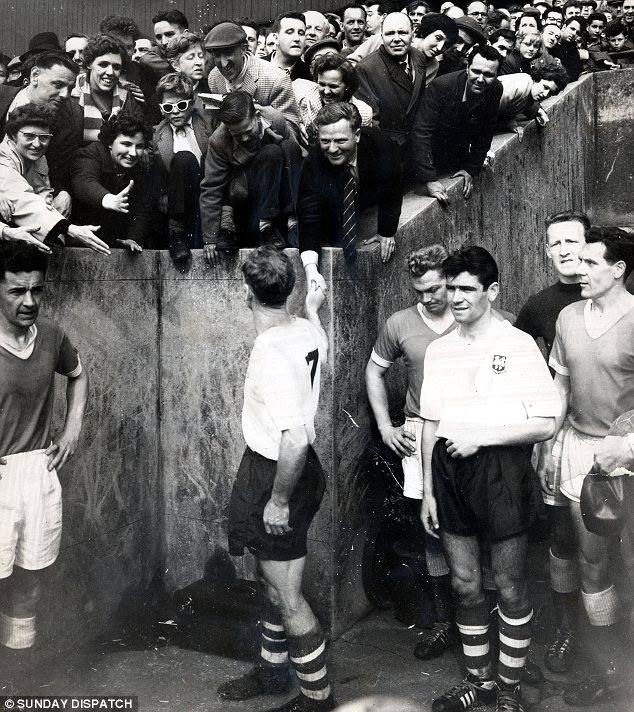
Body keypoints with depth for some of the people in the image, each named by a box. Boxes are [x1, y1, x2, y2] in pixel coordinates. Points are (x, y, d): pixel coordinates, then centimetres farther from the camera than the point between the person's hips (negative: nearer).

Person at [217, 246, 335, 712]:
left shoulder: (273, 355, -29)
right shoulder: (309, 330, -3)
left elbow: (295, 442, -32)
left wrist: (279, 500, -20)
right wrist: (314, 308, 38)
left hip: (274, 475, -9)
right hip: (290, 468, 9)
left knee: (287, 597, 5)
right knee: (275, 582, 24)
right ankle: (273, 671, 43)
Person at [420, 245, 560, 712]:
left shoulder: (519, 345, -7)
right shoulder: (439, 350, 7)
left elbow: (546, 424, -9)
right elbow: (431, 424, 11)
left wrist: (480, 436, -17)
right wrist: (427, 492, 10)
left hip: (500, 469, -4)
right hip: (450, 470, 5)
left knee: (510, 587, 8)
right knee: (465, 584, 14)